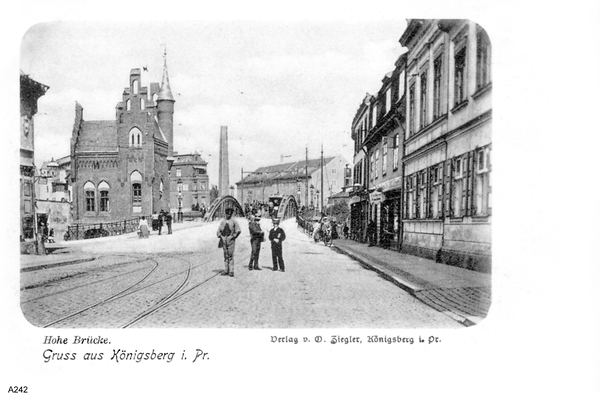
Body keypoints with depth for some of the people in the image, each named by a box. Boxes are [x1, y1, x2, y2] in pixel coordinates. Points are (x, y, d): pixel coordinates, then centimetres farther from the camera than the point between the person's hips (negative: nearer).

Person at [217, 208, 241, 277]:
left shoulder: (233, 221, 0)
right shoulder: (222, 222, 11)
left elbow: (238, 230, -2)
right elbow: (218, 231, 16)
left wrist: (234, 236, -7)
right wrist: (219, 236, 1)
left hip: (231, 240, -4)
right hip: (224, 240, 4)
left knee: (230, 256, -7)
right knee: (225, 256, 8)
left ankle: (231, 271, -4)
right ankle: (226, 270, 14)